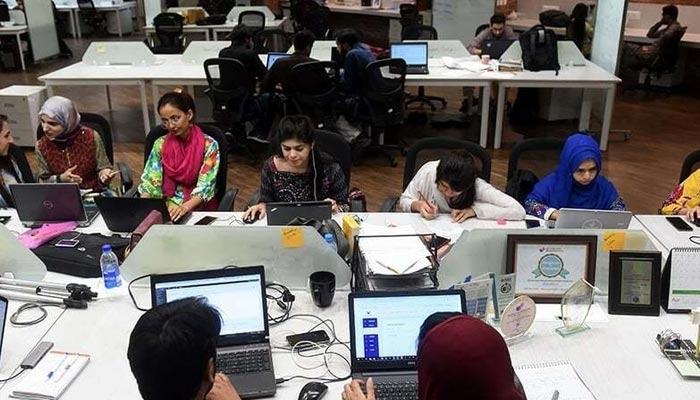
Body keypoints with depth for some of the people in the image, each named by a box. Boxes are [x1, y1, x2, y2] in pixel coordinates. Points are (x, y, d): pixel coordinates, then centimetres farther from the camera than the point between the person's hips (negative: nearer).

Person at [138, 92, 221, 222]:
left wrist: (185, 207, -31)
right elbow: (151, 182, 1)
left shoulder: (209, 145, -7)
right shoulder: (160, 144, 4)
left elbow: (205, 187, -14)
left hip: (200, 208, -3)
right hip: (168, 206, 3)